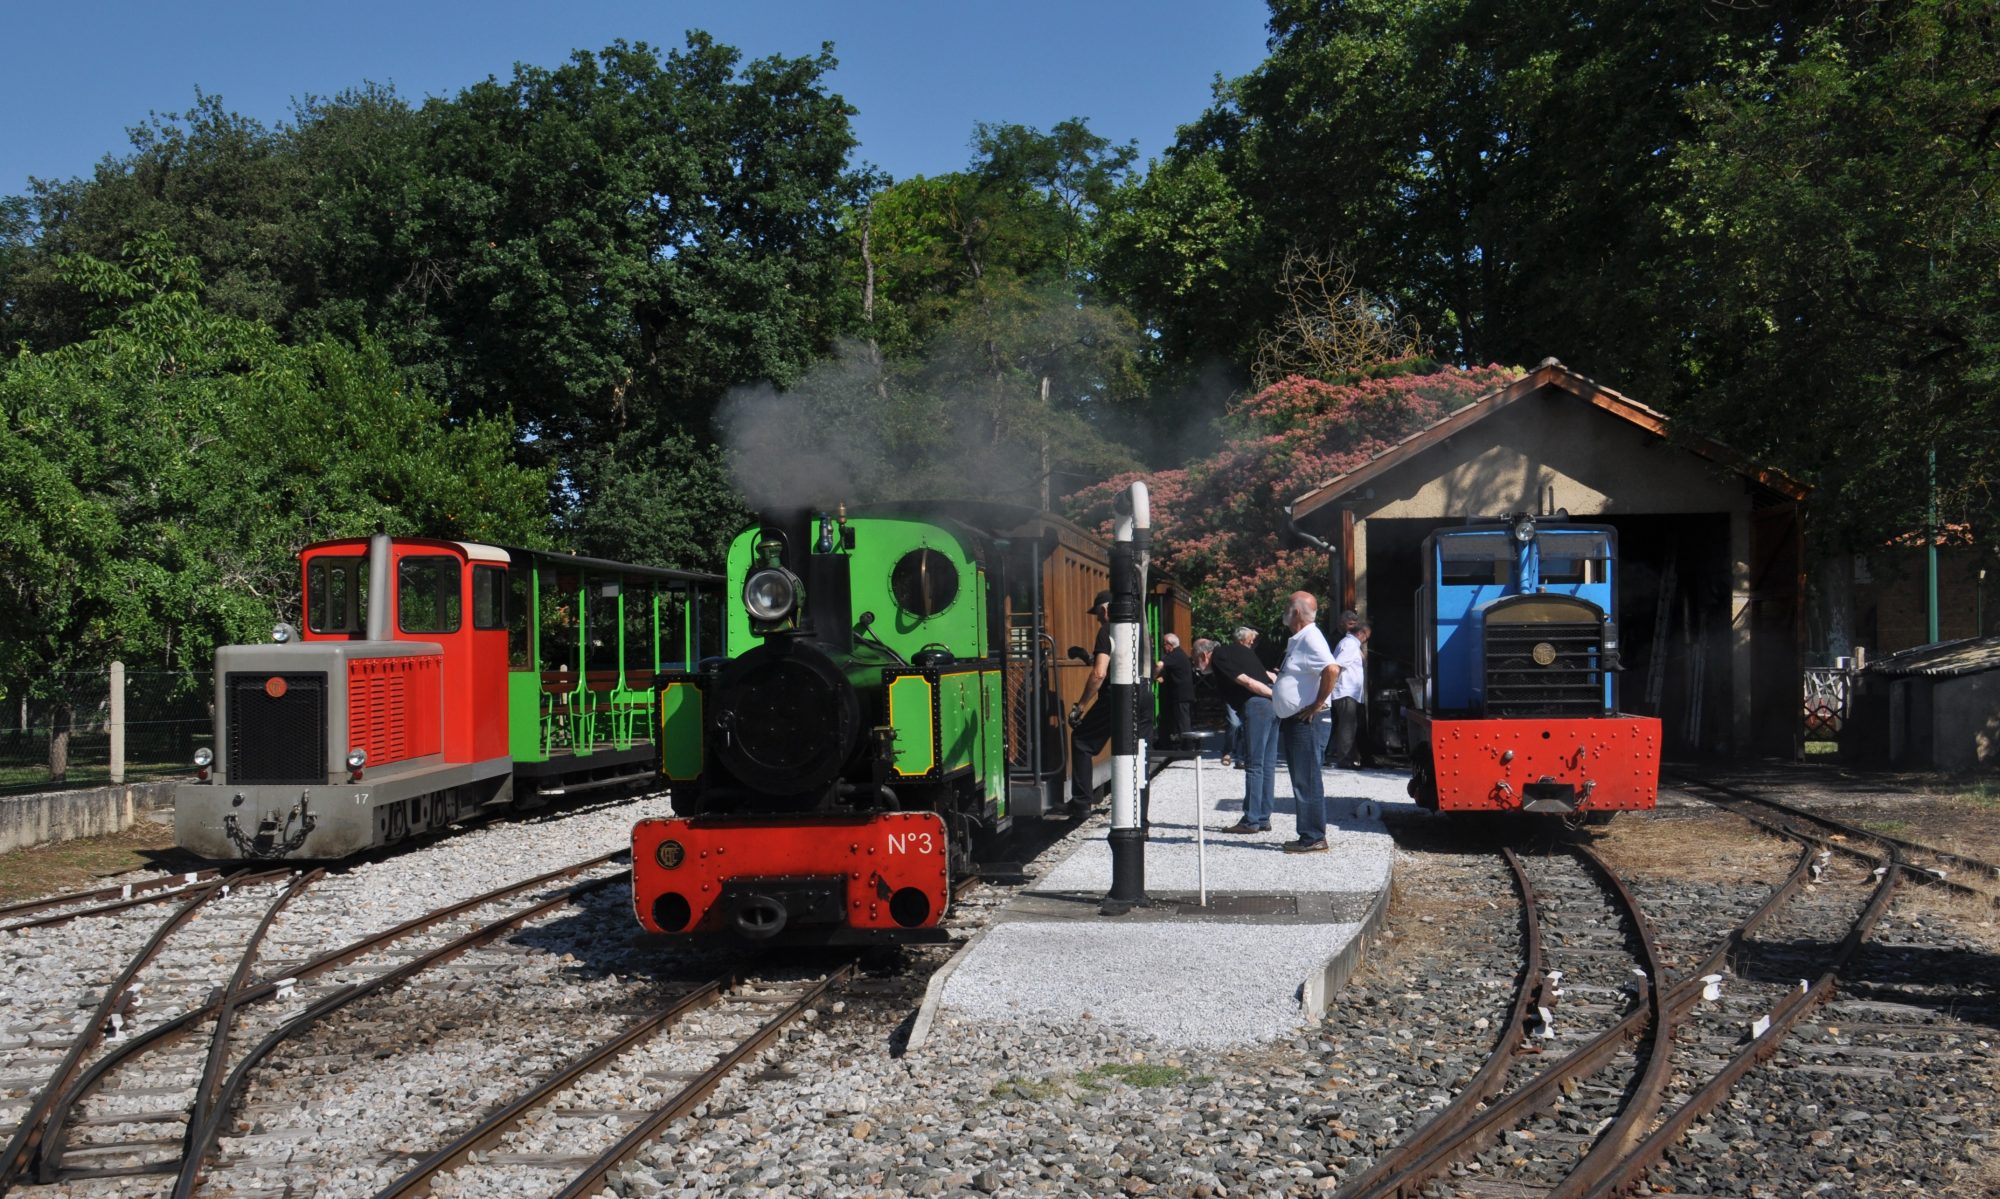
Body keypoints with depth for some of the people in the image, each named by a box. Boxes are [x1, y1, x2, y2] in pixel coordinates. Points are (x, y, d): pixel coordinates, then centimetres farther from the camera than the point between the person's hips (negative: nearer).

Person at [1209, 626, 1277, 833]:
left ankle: (1251, 821, -1)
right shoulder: (1239, 651, 24)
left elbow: (1247, 681, -11)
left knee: (1254, 766, -4)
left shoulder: (1218, 658, -3)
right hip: (1273, 707, 9)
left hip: (1256, 706, -9)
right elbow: (1269, 675, 22)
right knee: (1267, 765, 10)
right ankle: (1264, 819, 15)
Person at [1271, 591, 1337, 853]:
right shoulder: (1298, 641, 16)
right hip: (1294, 722, 11)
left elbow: (1332, 669, -31)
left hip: (1307, 722, -11)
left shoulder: (1311, 639, -16)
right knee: (1301, 781, 14)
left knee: (1307, 781, -7)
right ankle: (1308, 835, 20)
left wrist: (1318, 704, -24)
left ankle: (1314, 838, -4)